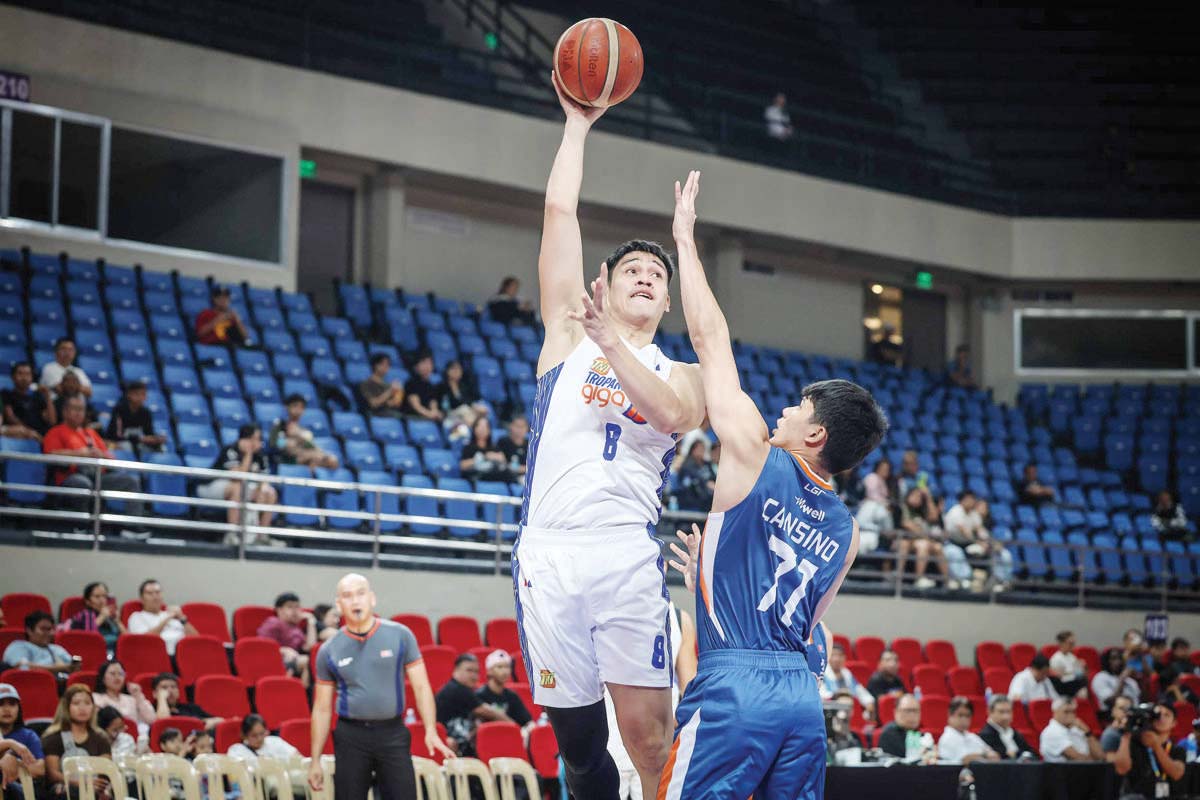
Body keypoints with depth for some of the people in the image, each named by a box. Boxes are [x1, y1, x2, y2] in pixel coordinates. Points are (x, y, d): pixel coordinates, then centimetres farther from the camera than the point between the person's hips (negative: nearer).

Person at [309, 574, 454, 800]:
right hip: (351, 737, 1)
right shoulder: (329, 650, 4)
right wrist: (315, 760, 5)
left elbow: (421, 687, 2)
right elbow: (322, 709, 8)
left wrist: (431, 731, -11)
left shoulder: (400, 635, 1)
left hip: (393, 734, -1)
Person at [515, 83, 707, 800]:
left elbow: (672, 413, -8)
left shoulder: (680, 375, 18)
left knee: (650, 736, -10)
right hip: (549, 553, 0)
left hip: (628, 557, 0)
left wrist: (612, 342, -14)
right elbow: (561, 214, 11)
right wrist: (578, 125, 12)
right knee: (576, 736, 1)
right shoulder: (570, 336, 17)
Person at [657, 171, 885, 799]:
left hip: (733, 688, -6)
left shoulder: (755, 457, -2)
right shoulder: (846, 531, 14)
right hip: (802, 693, 7)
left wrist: (685, 238, 12)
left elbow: (711, 339, 3)